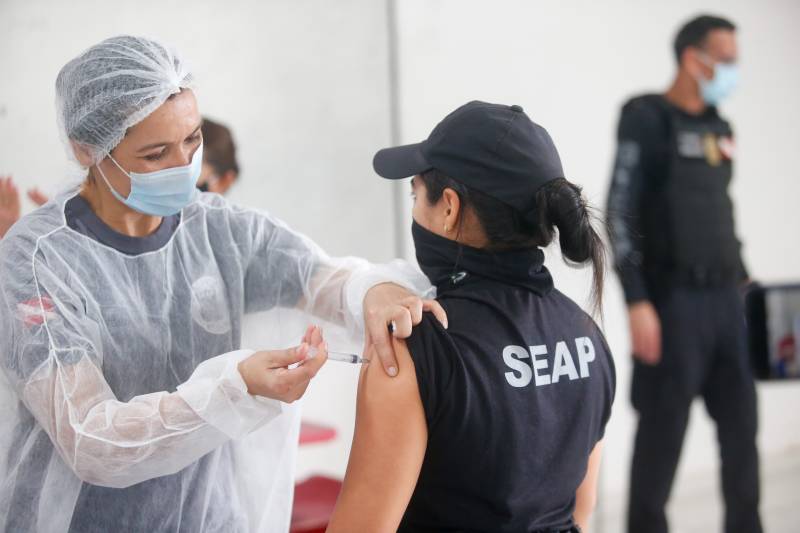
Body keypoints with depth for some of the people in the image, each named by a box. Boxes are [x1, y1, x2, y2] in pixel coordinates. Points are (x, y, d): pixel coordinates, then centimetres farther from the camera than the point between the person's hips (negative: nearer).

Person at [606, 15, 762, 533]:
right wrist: (637, 303, -18)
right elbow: (620, 215, -12)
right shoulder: (648, 120, -7)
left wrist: (741, 276, 16)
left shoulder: (719, 127, 15)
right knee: (664, 430, 0)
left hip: (726, 300, 7)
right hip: (674, 301, -7)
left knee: (741, 423, 9)